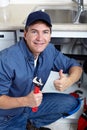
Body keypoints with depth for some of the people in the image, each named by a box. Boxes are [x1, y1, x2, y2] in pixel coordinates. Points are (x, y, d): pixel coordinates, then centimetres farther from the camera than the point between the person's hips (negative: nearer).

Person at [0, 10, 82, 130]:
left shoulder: (49, 50, -11)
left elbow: (75, 66, -2)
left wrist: (69, 81, -25)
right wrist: (25, 101, -41)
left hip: (35, 104, 5)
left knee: (71, 102, -5)